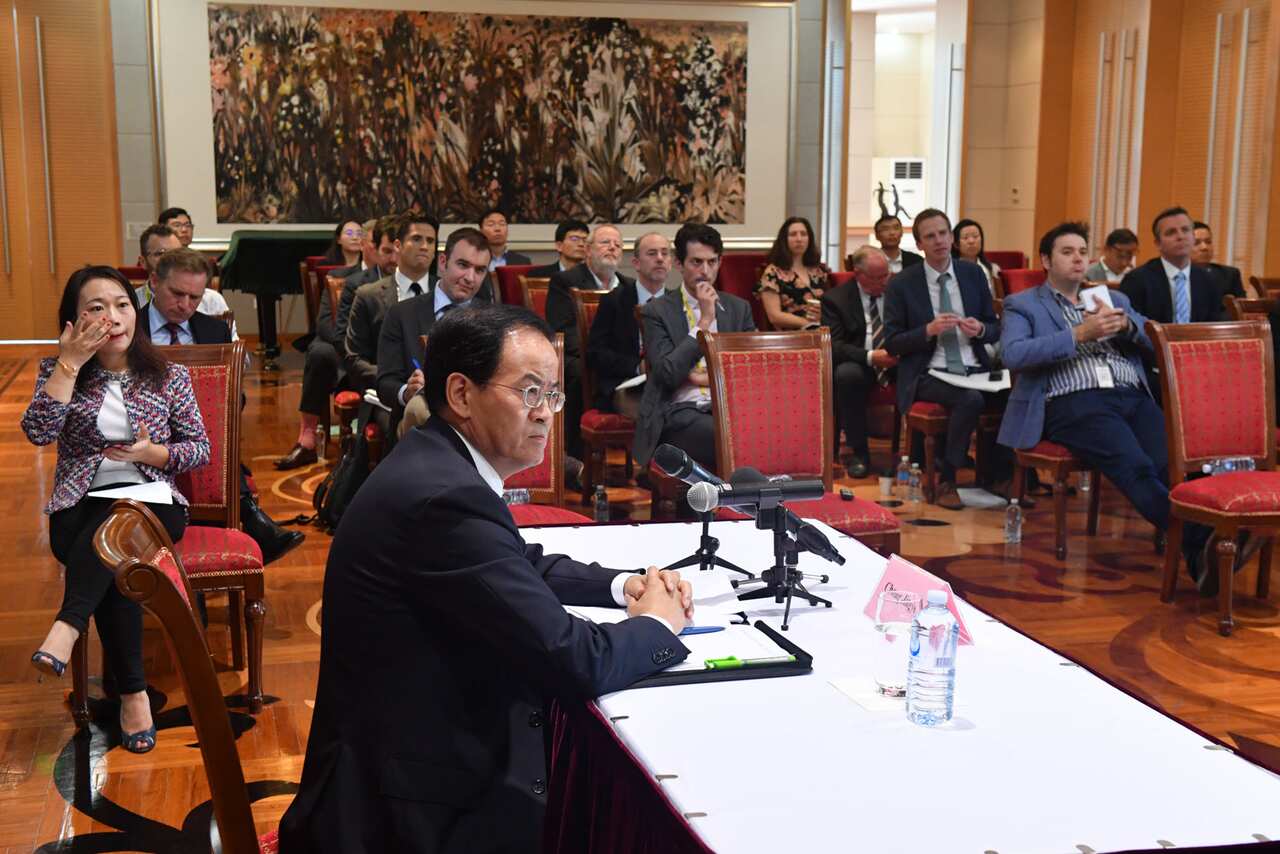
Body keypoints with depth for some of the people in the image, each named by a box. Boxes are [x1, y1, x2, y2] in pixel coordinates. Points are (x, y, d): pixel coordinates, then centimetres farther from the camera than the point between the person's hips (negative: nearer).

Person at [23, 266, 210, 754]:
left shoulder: (169, 377, 9)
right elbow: (38, 433, -10)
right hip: (81, 512, 0)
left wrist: (154, 452, -11)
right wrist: (69, 362, -12)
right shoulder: (58, 372, 9)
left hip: (151, 503, 0)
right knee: (113, 565, -34)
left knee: (118, 516, -37)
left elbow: (201, 448, 9)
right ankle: (133, 691, -31)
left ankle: (67, 628, -47)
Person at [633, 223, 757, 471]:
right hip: (680, 412, -4)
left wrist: (712, 378, 2)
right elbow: (668, 374, -8)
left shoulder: (739, 308, 18)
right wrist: (705, 321, -7)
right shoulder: (657, 311, 5)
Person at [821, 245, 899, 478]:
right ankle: (859, 452, -21)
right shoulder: (835, 299, 2)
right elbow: (833, 346, -8)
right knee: (845, 374, -36)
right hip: (859, 365, -2)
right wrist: (870, 357, -23)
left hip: (897, 363, 2)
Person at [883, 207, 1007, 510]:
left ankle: (999, 476, -6)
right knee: (971, 399, -34)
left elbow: (995, 329, 14)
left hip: (974, 369, 4)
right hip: (928, 375, -4)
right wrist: (928, 331, -18)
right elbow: (892, 343, -1)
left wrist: (981, 329, -10)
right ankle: (946, 481, -16)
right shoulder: (901, 284, 0)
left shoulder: (973, 274, 9)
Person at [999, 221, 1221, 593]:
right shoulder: (1023, 305, 17)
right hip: (1074, 404, -4)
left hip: (1134, 398, 5)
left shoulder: (1114, 299, 30)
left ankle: (1207, 543, -40)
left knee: (1175, 461, -27)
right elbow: (1013, 355, -3)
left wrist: (1125, 323, -4)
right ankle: (1198, 549, -42)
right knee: (1136, 466, -31)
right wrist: (1079, 334, -10)